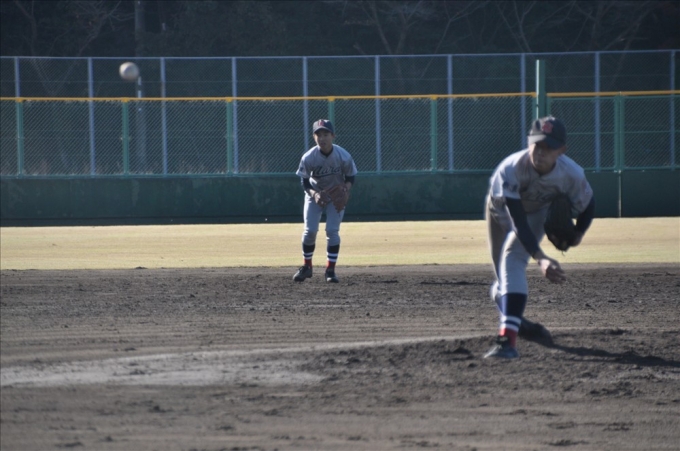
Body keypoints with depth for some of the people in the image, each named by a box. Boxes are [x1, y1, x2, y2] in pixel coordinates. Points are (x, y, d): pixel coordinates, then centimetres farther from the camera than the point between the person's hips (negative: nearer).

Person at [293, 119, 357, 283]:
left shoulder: (343, 156, -22)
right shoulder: (308, 158, -22)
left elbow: (350, 177, -7)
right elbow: (304, 181, -11)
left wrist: (345, 190, -28)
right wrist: (314, 194, -30)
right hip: (315, 194, 1)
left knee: (332, 231, -11)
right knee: (310, 231, -4)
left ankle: (330, 270, -1)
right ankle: (307, 267, 15)